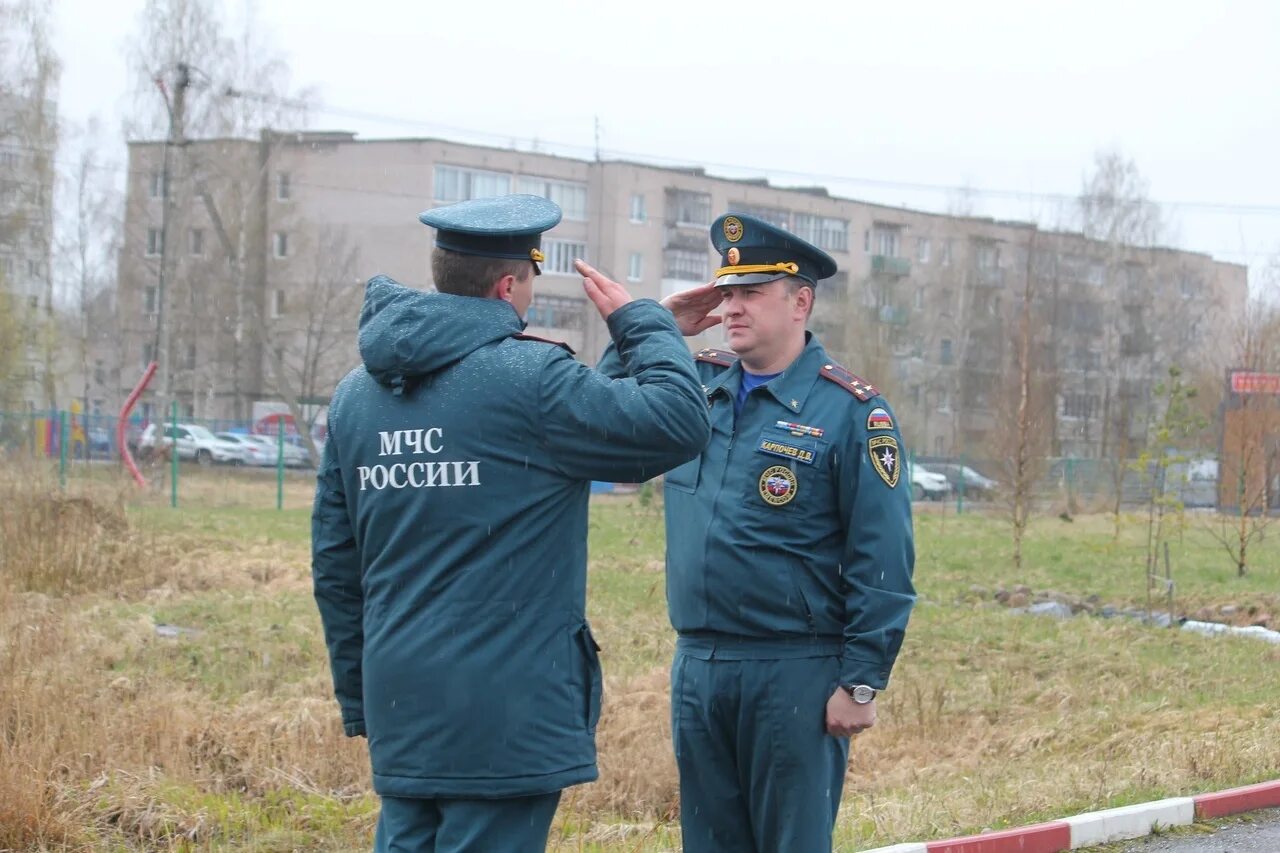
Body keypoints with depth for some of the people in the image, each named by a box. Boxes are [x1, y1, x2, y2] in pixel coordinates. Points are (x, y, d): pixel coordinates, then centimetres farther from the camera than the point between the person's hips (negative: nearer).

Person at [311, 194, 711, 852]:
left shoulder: (355, 395, 10)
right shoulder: (529, 378, -12)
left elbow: (335, 565, 14)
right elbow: (678, 425, -12)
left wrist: (359, 700, 21)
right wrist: (639, 322, 4)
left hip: (398, 701, 7)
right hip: (503, 711, -7)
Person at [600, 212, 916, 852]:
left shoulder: (851, 411, -8)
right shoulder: (699, 384, 9)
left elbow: (883, 563, -10)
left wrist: (862, 684, -14)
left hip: (796, 676, -6)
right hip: (696, 668, 6)